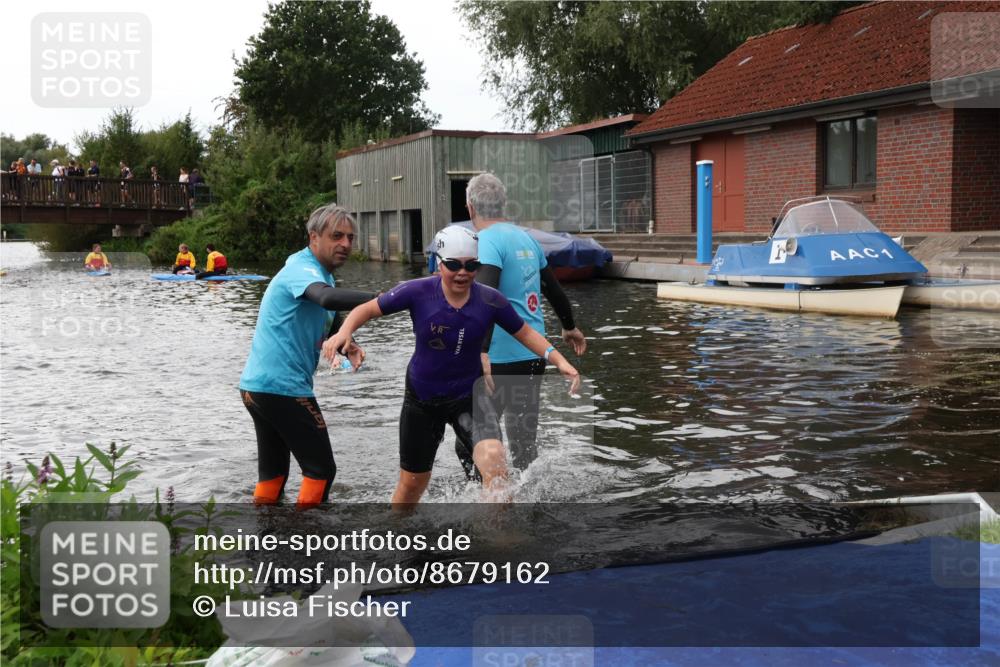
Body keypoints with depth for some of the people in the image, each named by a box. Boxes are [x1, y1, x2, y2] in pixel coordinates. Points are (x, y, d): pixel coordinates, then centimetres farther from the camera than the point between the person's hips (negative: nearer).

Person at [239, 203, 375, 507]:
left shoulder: (321, 274, 18)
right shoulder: (303, 269, -14)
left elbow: (332, 324, 18)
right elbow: (328, 298, -37)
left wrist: (348, 347, -4)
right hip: (283, 388, -10)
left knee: (272, 472, 16)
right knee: (321, 469, -1)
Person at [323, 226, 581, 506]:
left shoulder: (490, 300, -13)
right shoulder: (418, 292, -17)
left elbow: (524, 333, -1)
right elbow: (368, 308, -8)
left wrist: (559, 360, -13)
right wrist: (343, 332, -26)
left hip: (469, 395, 0)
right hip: (422, 398, 0)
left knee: (493, 458, -28)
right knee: (412, 482, 14)